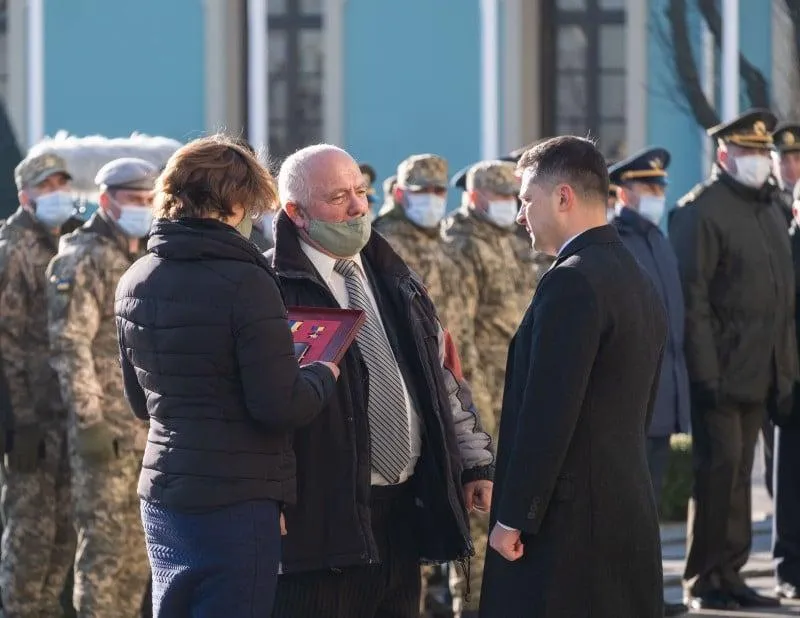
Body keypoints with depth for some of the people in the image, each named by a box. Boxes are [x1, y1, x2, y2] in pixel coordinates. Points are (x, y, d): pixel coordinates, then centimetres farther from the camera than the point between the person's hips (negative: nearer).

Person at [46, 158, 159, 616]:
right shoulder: (83, 260, -8)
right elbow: (70, 347, -14)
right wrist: (89, 421, -19)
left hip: (152, 429, 8)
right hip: (106, 428, -8)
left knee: (139, 543, 11)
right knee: (106, 541, -6)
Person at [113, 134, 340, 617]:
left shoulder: (135, 282, 7)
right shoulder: (245, 282, -17)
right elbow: (280, 407, -17)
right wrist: (323, 376, 1)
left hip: (162, 498, 7)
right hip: (237, 501, -7)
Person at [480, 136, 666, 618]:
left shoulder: (572, 281, -15)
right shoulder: (639, 280, 15)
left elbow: (547, 414, -18)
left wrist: (512, 519, -14)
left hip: (568, 521, -9)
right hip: (631, 514, 9)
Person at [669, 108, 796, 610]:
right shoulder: (700, 211, -9)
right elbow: (692, 297, -15)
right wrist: (706, 371, -19)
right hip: (720, 373, -7)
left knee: (739, 471, 11)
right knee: (720, 470, -6)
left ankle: (730, 573, 16)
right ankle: (703, 580, 2)